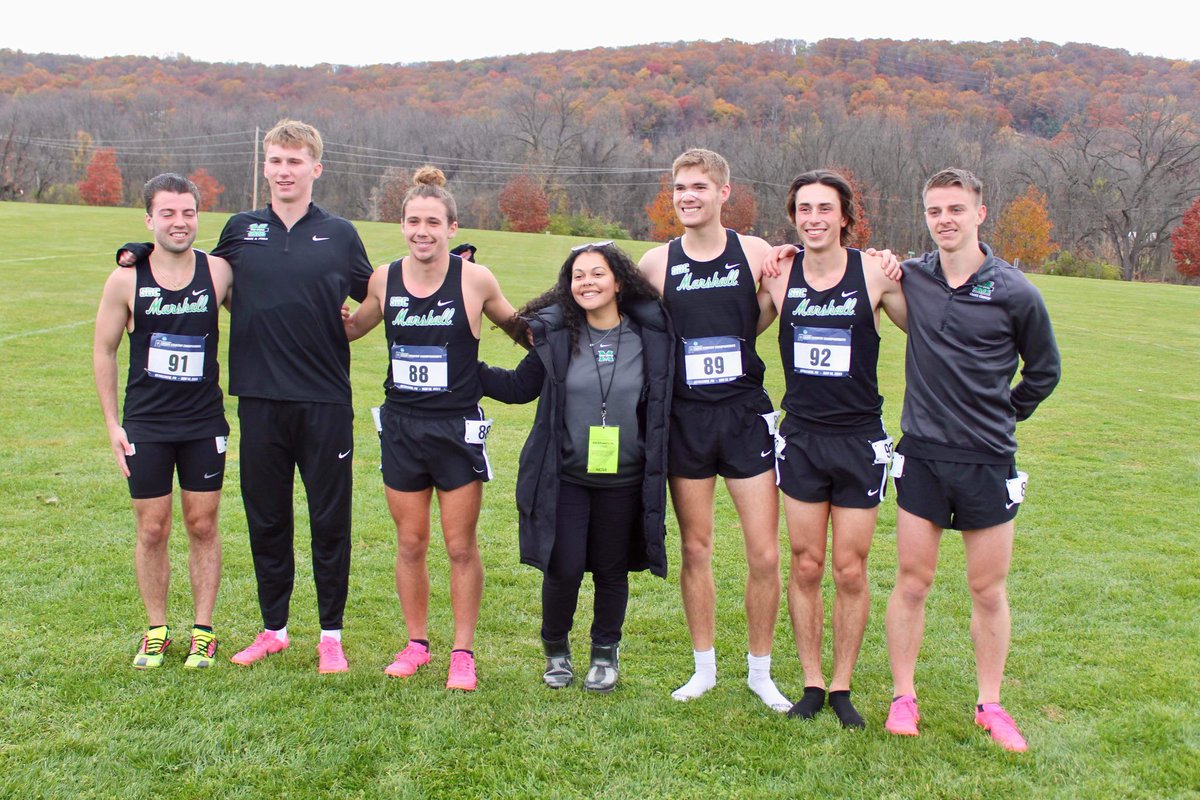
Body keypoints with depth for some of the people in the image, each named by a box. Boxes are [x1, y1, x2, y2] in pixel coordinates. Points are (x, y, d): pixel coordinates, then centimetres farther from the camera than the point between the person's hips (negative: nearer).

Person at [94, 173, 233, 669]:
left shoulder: (219, 271, -4)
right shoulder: (126, 280, -5)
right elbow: (104, 351, 3)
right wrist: (112, 424, 1)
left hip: (204, 423, 0)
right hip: (146, 424, 0)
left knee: (203, 526, 7)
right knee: (152, 531, 6)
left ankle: (203, 630, 19)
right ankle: (156, 631, 21)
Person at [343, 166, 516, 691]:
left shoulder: (474, 279, -8)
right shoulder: (384, 279, 1)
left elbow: (516, 325, 10)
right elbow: (350, 327, 19)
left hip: (458, 426, -3)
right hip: (401, 426, 3)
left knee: (461, 546, 4)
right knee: (410, 543, 12)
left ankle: (463, 652, 17)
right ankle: (416, 643, 28)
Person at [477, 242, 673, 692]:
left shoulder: (652, 337, -2)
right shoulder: (556, 335, -3)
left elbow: (663, 405, 6)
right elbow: (521, 386, 8)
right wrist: (468, 368, 2)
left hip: (624, 481, 1)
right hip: (565, 477, -1)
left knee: (611, 571, 11)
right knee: (563, 568, -3)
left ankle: (605, 653, 33)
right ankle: (556, 650, 24)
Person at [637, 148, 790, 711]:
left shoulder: (755, 253, 1)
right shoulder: (657, 262, 2)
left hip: (746, 416, -1)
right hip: (685, 419, 1)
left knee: (765, 555, 0)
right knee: (695, 549, 9)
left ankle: (760, 671, 18)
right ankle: (704, 668, 25)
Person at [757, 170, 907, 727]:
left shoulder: (874, 273, -7)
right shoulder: (778, 275, -1)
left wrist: (897, 281, -10)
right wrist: (763, 274, -2)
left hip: (860, 440, -2)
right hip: (801, 438, 2)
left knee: (850, 571, 5)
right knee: (805, 567, 7)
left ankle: (842, 687, 20)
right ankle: (811, 684, 20)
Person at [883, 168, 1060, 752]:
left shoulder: (1014, 292, -5)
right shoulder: (910, 277, 0)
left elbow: (1044, 371, 9)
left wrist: (1001, 416, 10)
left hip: (988, 461, -1)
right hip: (922, 455, 1)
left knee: (989, 589, 8)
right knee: (911, 581, 6)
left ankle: (990, 705, 22)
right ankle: (903, 697, 20)